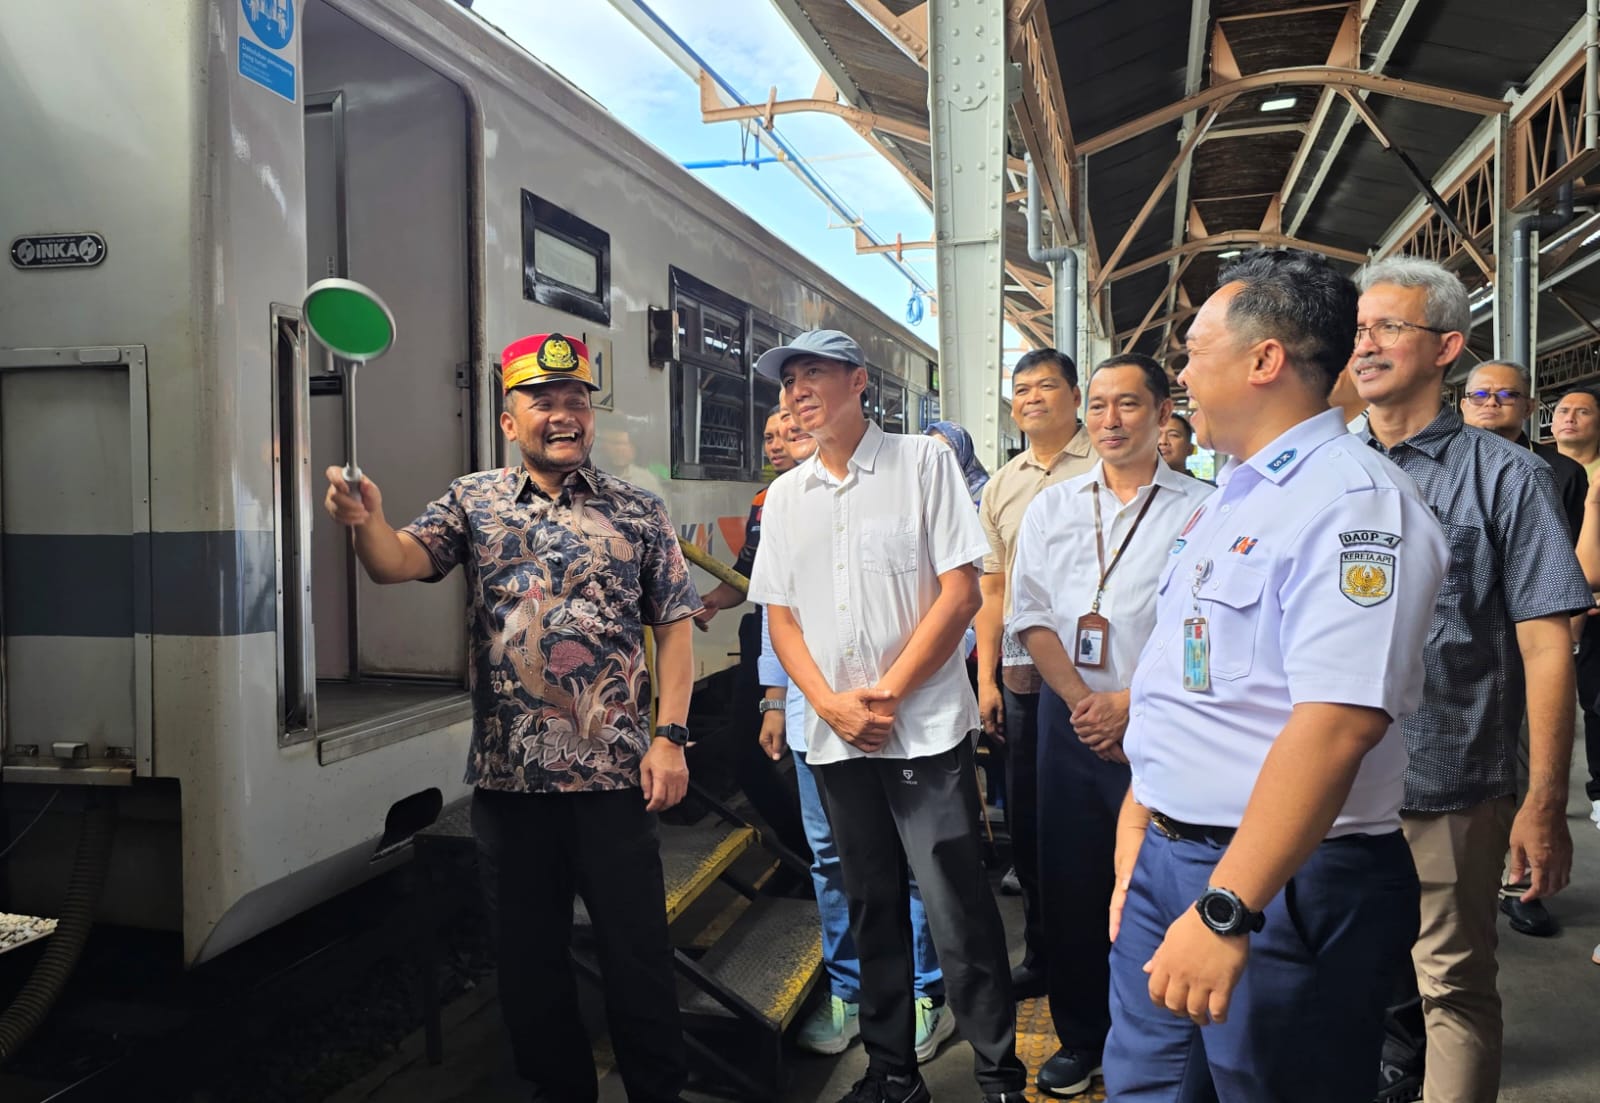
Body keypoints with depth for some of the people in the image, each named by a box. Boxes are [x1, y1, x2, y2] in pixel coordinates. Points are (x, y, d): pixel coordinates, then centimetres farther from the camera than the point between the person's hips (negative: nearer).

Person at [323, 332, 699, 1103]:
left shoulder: (638, 511, 2)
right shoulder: (474, 501, 6)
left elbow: (673, 627, 2)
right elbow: (399, 561, -8)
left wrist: (669, 735, -6)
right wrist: (364, 523, -31)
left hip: (614, 774, -1)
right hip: (507, 777, 2)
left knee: (637, 955, 7)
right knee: (527, 959, 14)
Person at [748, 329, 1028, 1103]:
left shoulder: (924, 462, -2)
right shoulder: (785, 496, 11)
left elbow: (960, 593, -7)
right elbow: (779, 615, 10)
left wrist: (887, 693, -11)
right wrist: (830, 704, -5)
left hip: (926, 728, -4)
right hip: (836, 739, 5)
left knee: (957, 909, -2)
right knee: (872, 907, 14)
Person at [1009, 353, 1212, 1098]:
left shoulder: (1199, 507, -2)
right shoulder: (1051, 507, 10)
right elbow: (1030, 615, 5)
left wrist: (1129, 703, -13)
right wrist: (1081, 700, -7)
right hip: (1070, 720, 3)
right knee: (1070, 883, 9)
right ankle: (1080, 1039, 26)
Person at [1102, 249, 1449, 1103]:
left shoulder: (1353, 503, -17)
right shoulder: (1225, 504, 13)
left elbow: (1335, 724, -28)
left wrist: (1227, 910, -30)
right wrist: (1136, 833, 16)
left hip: (1282, 884, -8)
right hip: (1165, 859, 9)